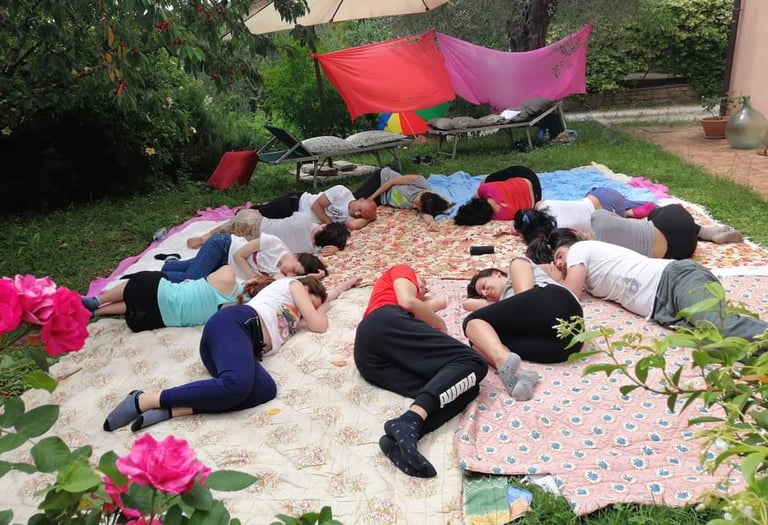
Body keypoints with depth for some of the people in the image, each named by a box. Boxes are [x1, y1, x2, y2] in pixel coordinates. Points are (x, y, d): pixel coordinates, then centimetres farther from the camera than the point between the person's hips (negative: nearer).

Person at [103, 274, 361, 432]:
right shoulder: (293, 285, 20)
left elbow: (323, 297, 58)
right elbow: (319, 325, 14)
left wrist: (344, 285, 65)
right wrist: (323, 308, 34)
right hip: (234, 323, -8)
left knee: (266, 389, -23)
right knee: (237, 383, -37)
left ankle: (169, 410, -31)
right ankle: (144, 400, -29)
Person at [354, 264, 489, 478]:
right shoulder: (401, 270, 27)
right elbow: (407, 302, 5)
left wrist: (431, 306, 47)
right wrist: (440, 324, 19)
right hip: (387, 324, -7)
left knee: (467, 387, -8)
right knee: (472, 363, -14)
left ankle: (399, 439, -39)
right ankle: (410, 421, -41)